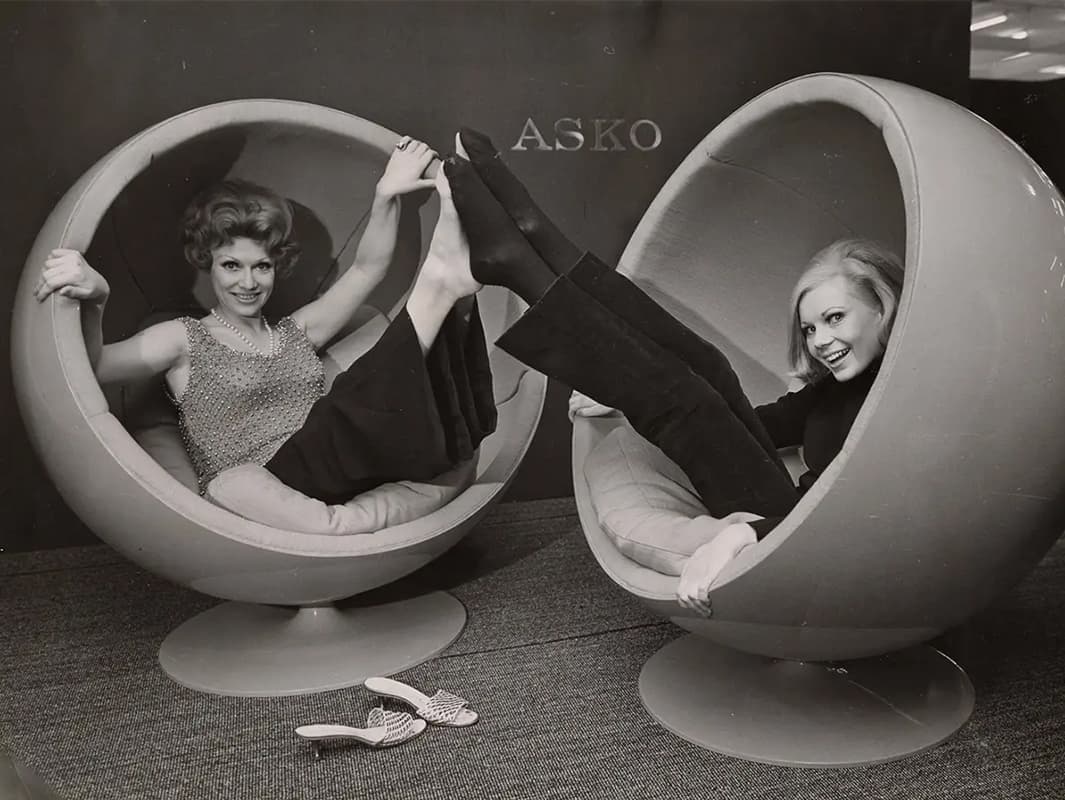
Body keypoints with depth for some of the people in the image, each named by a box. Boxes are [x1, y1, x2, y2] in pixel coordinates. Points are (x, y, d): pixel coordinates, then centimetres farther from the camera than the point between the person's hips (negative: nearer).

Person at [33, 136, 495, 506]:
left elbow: (366, 269, 14)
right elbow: (95, 366, -7)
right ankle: (440, 282, -24)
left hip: (346, 483, 5)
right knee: (361, 402, -29)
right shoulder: (185, 340, 11)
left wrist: (385, 197, -1)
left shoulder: (296, 334, 24)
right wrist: (93, 303, -28)